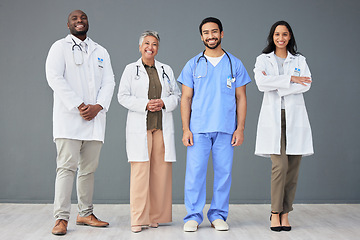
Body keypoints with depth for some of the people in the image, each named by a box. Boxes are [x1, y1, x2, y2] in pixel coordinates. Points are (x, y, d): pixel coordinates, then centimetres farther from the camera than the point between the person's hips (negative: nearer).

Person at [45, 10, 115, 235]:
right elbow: (54, 77, -7)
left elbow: (109, 81, 10)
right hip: (69, 117, -4)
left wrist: (98, 106, -8)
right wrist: (79, 105, -14)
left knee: (89, 169, 7)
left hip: (95, 118, 4)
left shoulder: (101, 52, 19)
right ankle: (61, 218, -8)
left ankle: (86, 214, 16)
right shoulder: (60, 47, 6)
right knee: (67, 167, -10)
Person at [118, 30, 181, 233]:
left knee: (161, 171, 0)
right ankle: (138, 219, -5)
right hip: (140, 127, -3)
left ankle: (156, 216, 10)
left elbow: (177, 95, 14)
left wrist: (164, 103, -6)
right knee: (140, 171, -9)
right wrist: (145, 104, -13)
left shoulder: (166, 70, 17)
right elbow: (123, 96, 1)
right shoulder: (131, 69, 8)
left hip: (163, 126, 3)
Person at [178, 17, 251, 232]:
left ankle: (218, 215, 14)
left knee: (224, 172, 2)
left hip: (226, 129, 1)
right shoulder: (193, 65, 9)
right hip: (198, 129, 0)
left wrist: (240, 128, 0)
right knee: (195, 172, -4)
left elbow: (241, 98, 9)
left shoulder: (235, 64, 10)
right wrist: (185, 129, -2)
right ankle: (193, 216, 7)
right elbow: (186, 99, 7)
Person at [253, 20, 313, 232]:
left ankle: (285, 213, 9)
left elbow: (306, 84, -3)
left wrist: (275, 84, -9)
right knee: (280, 165, -13)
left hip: (295, 117, 2)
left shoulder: (299, 60, 15)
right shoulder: (263, 59, 11)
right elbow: (261, 83, -9)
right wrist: (290, 79, -10)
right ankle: (275, 213, -3)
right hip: (273, 117, -2)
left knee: (293, 168, 0)